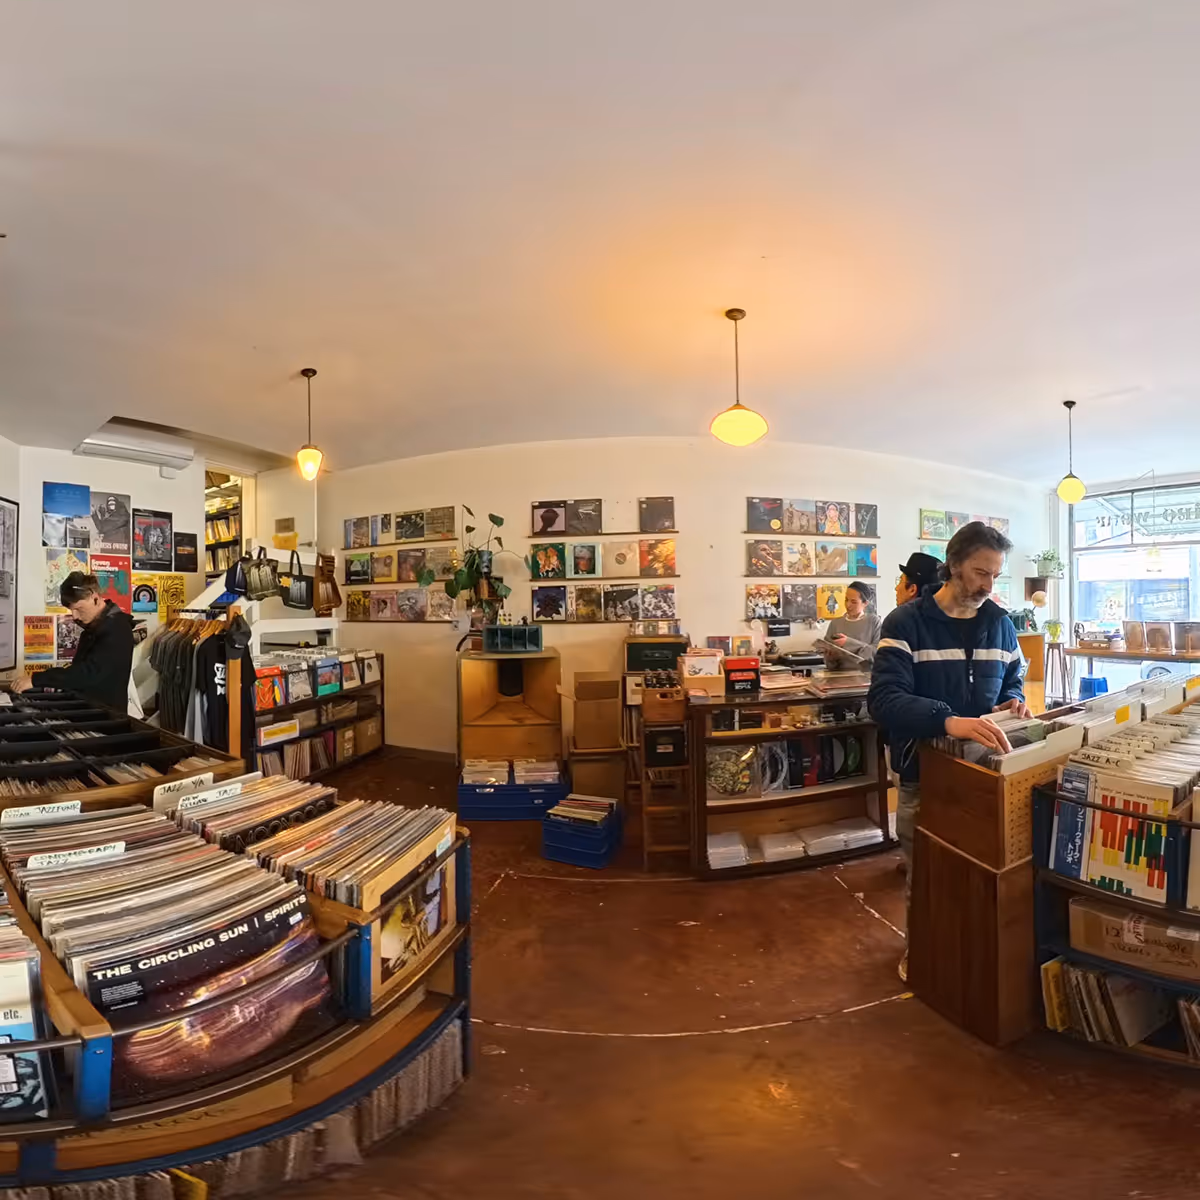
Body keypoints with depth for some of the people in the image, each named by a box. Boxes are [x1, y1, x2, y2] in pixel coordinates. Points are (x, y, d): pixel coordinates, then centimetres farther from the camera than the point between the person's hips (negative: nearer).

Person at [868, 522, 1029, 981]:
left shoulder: (999, 623, 1)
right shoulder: (906, 622, -17)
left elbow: (1011, 680, 17)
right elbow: (883, 700, -28)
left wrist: (1014, 699, -8)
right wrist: (949, 721, -44)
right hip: (924, 772, -4)